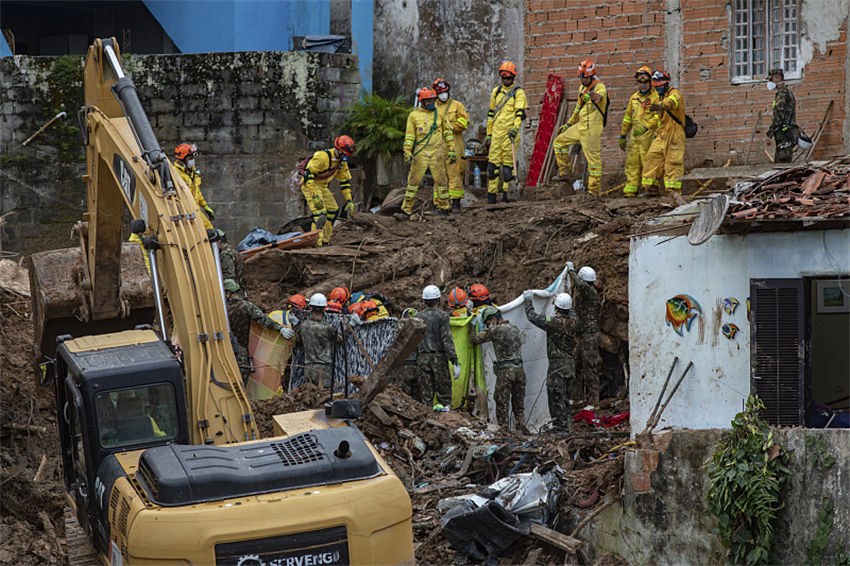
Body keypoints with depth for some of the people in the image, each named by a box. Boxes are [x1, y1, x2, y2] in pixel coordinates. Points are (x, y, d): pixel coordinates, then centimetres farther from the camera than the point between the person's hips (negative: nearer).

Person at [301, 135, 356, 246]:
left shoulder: (342, 162, 0)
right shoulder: (323, 157, -28)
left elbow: (345, 181, 10)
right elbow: (308, 174, -30)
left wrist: (349, 200, 4)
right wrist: (314, 196, -33)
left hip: (323, 186, 9)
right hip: (309, 184, -9)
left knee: (333, 211, 5)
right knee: (320, 214, -22)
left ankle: (324, 241, 14)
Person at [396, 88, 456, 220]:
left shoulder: (439, 114, 8)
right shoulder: (413, 116, 4)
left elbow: (447, 132, 14)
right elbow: (409, 136, 5)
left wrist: (452, 150, 9)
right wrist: (407, 152, -4)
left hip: (437, 153, 1)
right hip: (420, 153, -1)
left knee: (441, 180, 2)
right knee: (413, 181, -3)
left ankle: (444, 208, 16)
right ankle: (406, 210, -1)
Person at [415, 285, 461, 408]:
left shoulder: (418, 316, 6)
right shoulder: (442, 316, -5)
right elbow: (447, 340, -11)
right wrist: (455, 362, -11)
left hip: (422, 357, 3)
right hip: (439, 356, -3)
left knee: (426, 394, 5)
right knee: (444, 391, 2)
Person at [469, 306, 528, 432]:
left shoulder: (495, 330, -10)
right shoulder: (515, 327, 11)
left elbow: (475, 339, -4)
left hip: (505, 370, -6)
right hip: (519, 369, 6)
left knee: (502, 403, 1)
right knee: (519, 403, 15)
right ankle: (521, 426, 12)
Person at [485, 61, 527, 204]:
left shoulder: (518, 93, 0)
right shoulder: (496, 92, 17)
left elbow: (520, 113, -12)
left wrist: (516, 128, -28)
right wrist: (488, 134, 18)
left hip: (510, 133, -5)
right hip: (496, 133, 5)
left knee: (508, 164, -5)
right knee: (493, 164, 0)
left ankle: (506, 193, 1)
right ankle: (492, 195, 2)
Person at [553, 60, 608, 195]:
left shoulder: (600, 87, -14)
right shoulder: (582, 88, 12)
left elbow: (601, 94, -40)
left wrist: (597, 96, -65)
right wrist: (569, 123, 31)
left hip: (592, 128, -9)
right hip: (580, 126, 9)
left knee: (593, 159, -6)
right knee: (559, 142, 13)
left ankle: (594, 191, -2)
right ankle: (564, 173, 19)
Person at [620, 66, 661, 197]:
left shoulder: (656, 97, -3)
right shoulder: (634, 98, 18)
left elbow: (658, 117, -14)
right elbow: (628, 118, 25)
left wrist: (645, 127, -25)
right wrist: (623, 136, 24)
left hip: (649, 134, -6)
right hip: (635, 135, 6)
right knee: (632, 162, 3)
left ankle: (652, 187, -2)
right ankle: (630, 190, 4)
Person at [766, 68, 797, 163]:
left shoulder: (783, 92, -11)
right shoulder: (787, 91, 22)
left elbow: (780, 113, -18)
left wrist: (772, 128, -14)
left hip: (784, 133, -10)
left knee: (783, 161, -13)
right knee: (777, 161, 11)